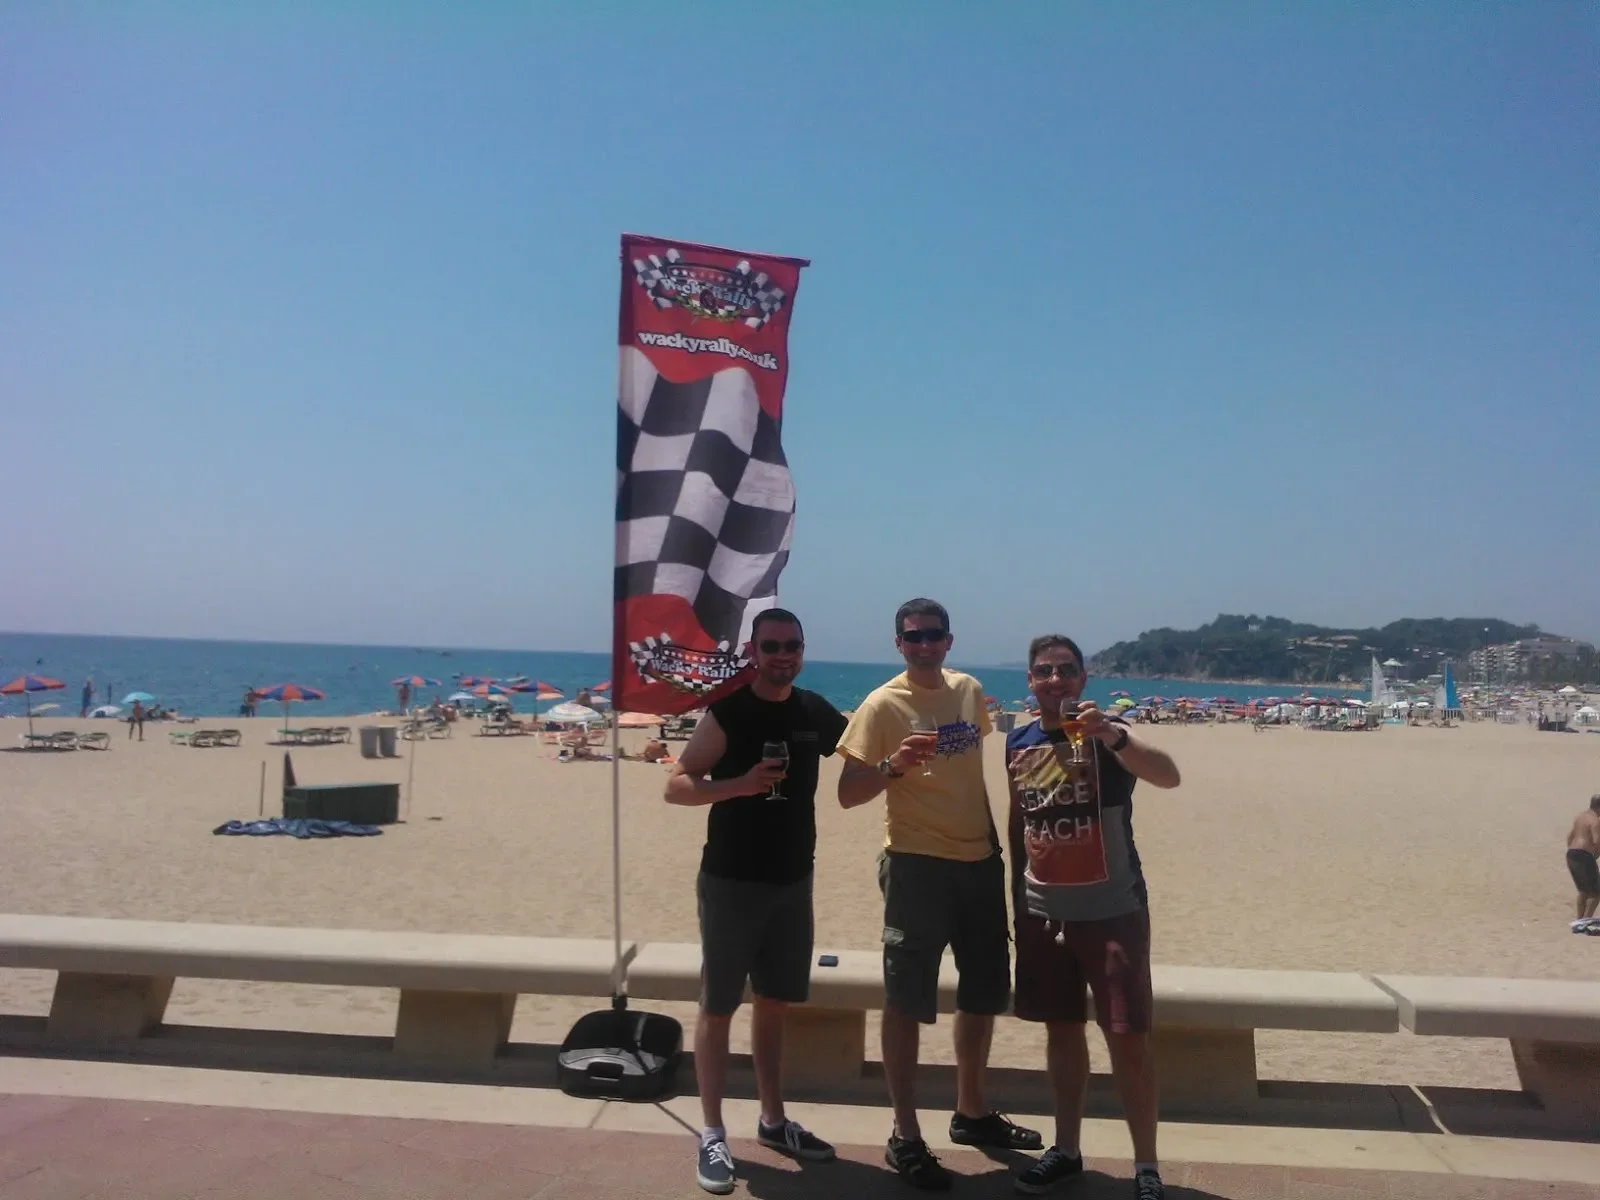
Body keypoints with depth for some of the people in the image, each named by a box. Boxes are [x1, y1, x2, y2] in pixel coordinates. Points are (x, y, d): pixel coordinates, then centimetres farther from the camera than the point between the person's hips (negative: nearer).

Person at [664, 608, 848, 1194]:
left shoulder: (815, 713, 2)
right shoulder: (727, 712, -12)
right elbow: (675, 785, -12)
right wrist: (740, 783, -27)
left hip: (793, 880, 5)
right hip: (731, 881, -5)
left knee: (773, 1002, 17)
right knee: (718, 1007, 4)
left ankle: (773, 1120, 31)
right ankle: (712, 1134, 16)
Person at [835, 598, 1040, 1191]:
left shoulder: (969, 690, 6)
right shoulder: (883, 705, -12)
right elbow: (847, 794, -14)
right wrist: (893, 767, -32)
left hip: (980, 861, 7)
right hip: (918, 867, -7)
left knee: (984, 994, 17)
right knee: (907, 1002, 1)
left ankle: (970, 1112, 36)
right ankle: (905, 1137, 15)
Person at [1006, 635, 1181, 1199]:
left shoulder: (1106, 734, -9)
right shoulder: (1018, 743, 6)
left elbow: (1169, 775, -27)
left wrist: (1112, 734, -43)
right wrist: (1017, 899, 15)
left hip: (1112, 910, -4)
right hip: (1043, 913, 5)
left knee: (1128, 1038, -1)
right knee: (1061, 1030, 15)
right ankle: (1065, 1149, 30)